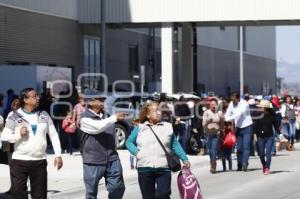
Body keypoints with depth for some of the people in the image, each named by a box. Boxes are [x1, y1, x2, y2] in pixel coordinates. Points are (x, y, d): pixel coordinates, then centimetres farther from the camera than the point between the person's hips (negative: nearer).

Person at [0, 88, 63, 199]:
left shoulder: (44, 116, 8)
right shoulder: (15, 117, -3)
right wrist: (19, 135, -17)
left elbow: (53, 135, 9)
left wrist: (58, 155, 3)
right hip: (19, 161, -3)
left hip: (40, 162, 3)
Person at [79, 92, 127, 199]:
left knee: (118, 188, 2)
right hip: (93, 163, -5)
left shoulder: (106, 115, 13)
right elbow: (98, 127, -27)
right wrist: (115, 117, -30)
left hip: (112, 160, 5)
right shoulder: (85, 119, -7)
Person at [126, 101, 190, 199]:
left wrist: (184, 159, 6)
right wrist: (136, 152, -4)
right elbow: (129, 142, 13)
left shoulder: (168, 127, 9)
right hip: (145, 169, 0)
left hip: (164, 169, 0)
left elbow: (175, 145, 12)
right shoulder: (140, 128, 7)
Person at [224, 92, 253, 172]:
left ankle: (245, 164, -18)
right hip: (238, 128, 5)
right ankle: (239, 165, 14)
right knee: (239, 148, 6)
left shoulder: (244, 104, -18)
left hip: (247, 127, -5)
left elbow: (238, 114, -28)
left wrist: (227, 119, -31)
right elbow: (228, 114, 1)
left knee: (246, 146, -13)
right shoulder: (231, 104, -1)